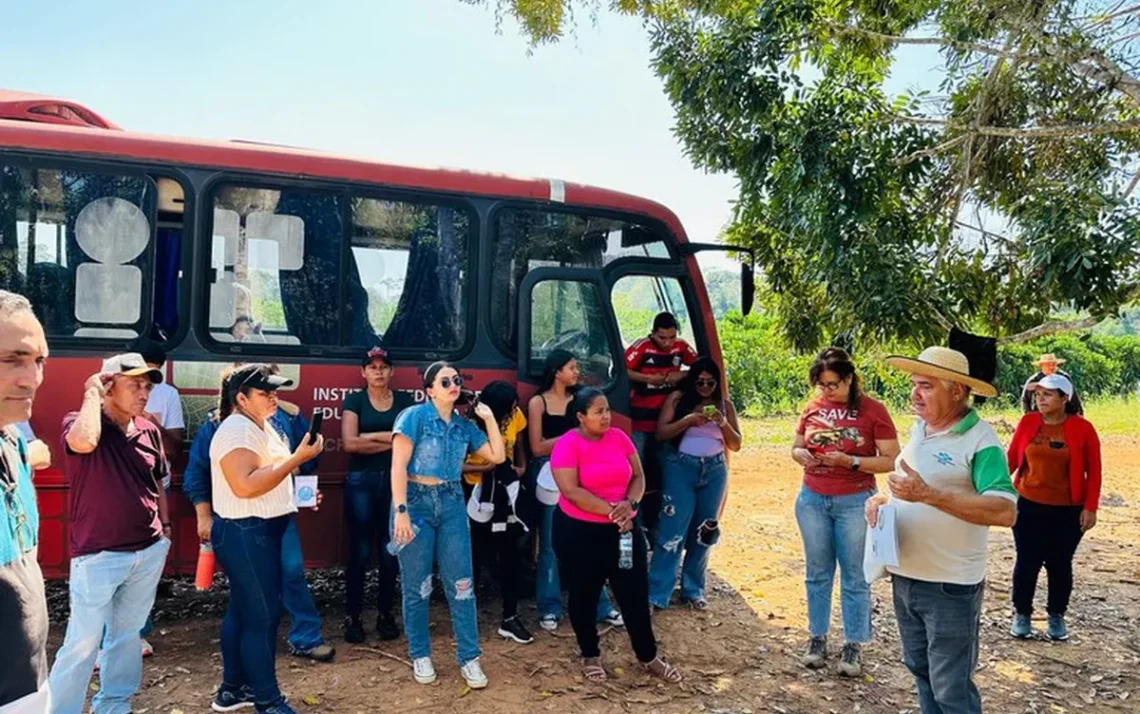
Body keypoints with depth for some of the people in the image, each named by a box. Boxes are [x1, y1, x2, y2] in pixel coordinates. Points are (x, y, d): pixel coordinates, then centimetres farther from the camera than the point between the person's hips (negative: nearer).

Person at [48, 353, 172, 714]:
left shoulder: (149, 431, 5)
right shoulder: (79, 422, -10)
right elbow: (84, 442, -36)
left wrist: (165, 527, 17)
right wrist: (93, 393, -21)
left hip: (149, 552, 6)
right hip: (98, 555, -6)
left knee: (128, 635, 17)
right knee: (83, 643, -1)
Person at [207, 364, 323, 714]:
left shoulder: (261, 425, 14)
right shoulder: (236, 429, -18)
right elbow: (245, 486, -29)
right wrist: (296, 459, -28)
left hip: (261, 531, 10)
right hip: (245, 533, -10)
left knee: (243, 610, 17)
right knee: (262, 615, -5)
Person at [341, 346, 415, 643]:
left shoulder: (405, 400, 9)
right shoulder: (354, 400, 3)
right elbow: (350, 443, -10)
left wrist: (372, 436, -8)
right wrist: (393, 440, -7)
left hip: (396, 480, 2)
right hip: (362, 481, -2)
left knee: (390, 551, 5)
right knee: (360, 551, -1)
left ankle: (385, 614, 16)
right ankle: (352, 616, 9)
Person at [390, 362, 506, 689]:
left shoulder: (464, 426, 9)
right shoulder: (414, 416, -7)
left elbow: (498, 456, 10)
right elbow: (398, 466, -13)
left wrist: (489, 418, 4)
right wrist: (401, 511, -20)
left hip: (452, 503, 4)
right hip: (416, 501, -4)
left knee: (461, 584, 2)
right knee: (417, 585, 5)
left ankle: (469, 658, 11)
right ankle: (420, 655, 21)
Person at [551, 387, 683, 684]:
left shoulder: (619, 437, 1)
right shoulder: (568, 445, -14)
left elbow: (638, 476, 5)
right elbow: (571, 491, -22)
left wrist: (630, 503, -15)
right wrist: (611, 510, -22)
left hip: (623, 528, 4)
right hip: (579, 531, -4)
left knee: (635, 592, 8)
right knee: (584, 595, 11)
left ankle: (649, 656, 25)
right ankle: (590, 656, 31)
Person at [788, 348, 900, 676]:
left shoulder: (872, 411, -9)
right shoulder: (812, 408, 2)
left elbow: (891, 461, -11)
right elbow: (796, 446, 14)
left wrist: (850, 461, -22)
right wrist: (801, 455, -9)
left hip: (855, 503, -3)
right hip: (812, 500, 4)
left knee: (854, 576, 5)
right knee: (817, 573, 12)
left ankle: (854, 645, 16)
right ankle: (817, 637, 24)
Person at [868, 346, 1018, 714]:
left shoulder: (980, 439, -17)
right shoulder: (919, 428, 7)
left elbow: (1005, 511, -27)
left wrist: (928, 495, -31)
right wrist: (882, 498, -1)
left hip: (951, 586, -8)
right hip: (904, 577, 8)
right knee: (920, 669, 20)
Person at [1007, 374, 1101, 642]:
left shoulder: (1082, 428, -7)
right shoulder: (1028, 422, -3)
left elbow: (1094, 471, -2)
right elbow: (1011, 458, 2)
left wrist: (1090, 508, -5)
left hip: (1067, 511, -1)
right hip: (1028, 506, 1)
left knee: (1060, 564, 9)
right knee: (1027, 561, 7)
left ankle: (1057, 616, 27)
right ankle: (1021, 614, 22)